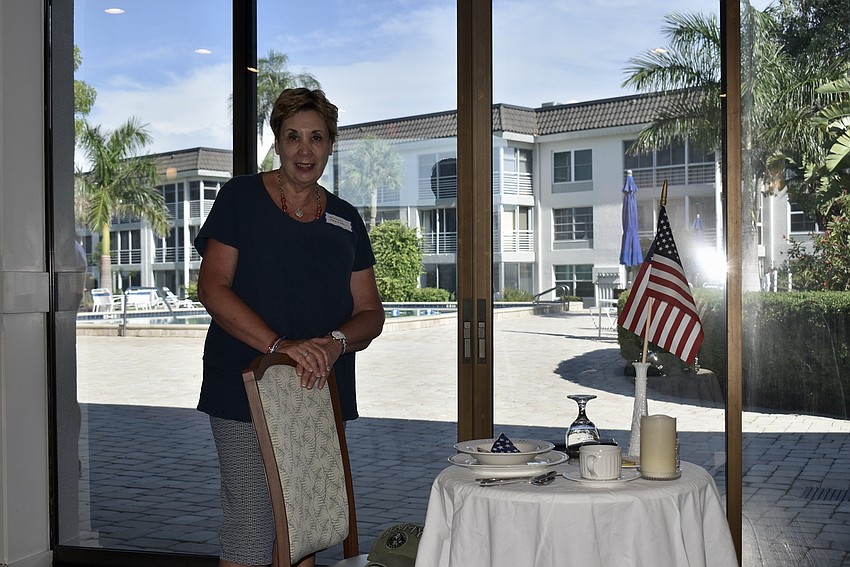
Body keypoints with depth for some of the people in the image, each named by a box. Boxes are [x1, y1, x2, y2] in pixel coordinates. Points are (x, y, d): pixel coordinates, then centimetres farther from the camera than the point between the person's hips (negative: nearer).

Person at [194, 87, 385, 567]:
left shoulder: (346, 220, 12)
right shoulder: (241, 197, 1)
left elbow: (370, 312, 10)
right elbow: (213, 287, -8)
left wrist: (336, 343, -12)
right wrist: (280, 345, -20)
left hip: (323, 393, 4)